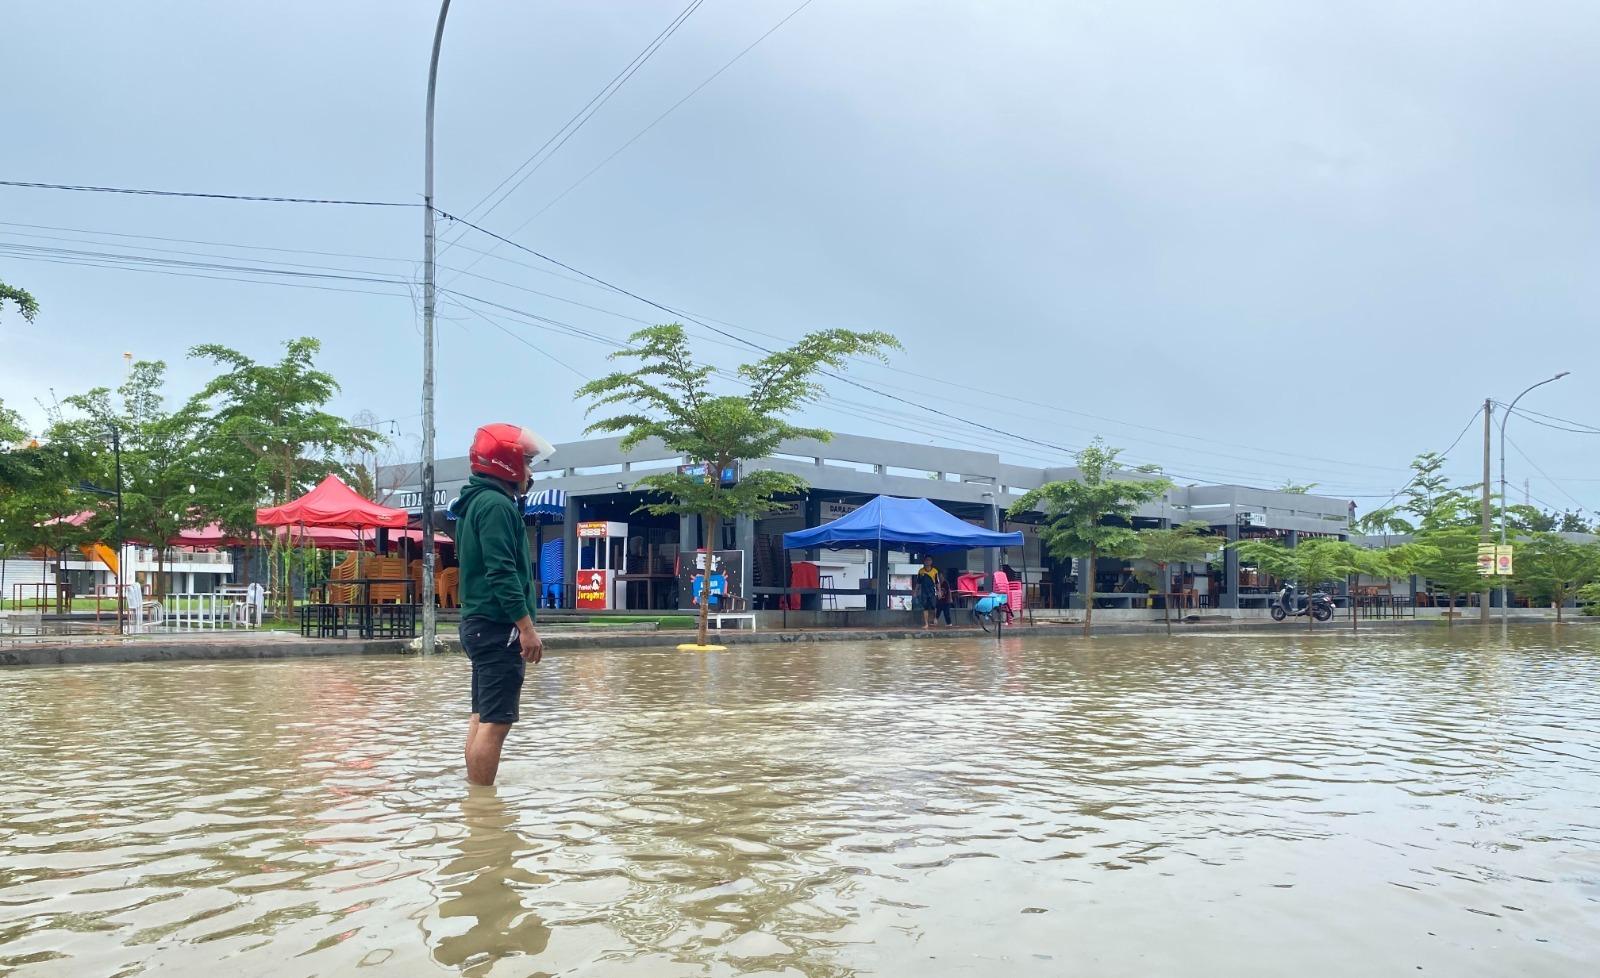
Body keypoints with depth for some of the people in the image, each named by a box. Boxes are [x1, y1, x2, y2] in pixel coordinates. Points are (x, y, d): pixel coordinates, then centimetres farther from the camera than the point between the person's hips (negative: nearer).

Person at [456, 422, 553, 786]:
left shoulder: (478, 502, 18)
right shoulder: (496, 504, -13)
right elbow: (502, 573, -22)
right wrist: (526, 626, -23)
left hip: (481, 624, 11)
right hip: (498, 627, -11)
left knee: (483, 717, 13)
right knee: (496, 721, -10)